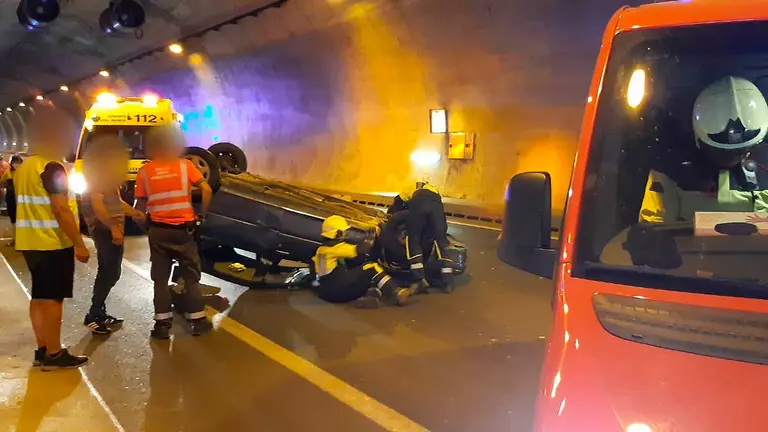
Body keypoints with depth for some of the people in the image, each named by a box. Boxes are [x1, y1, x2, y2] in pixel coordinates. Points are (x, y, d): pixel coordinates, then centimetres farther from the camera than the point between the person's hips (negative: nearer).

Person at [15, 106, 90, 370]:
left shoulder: (24, 167, 13)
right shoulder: (52, 168, -16)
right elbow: (61, 211, -22)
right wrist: (79, 245, -19)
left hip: (31, 242, 9)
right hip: (53, 244, -9)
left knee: (39, 296, 13)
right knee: (52, 298, -3)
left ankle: (42, 350, 20)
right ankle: (54, 354, 4)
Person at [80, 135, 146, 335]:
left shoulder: (106, 174, 16)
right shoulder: (98, 174, -15)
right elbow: (97, 205, -24)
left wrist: (133, 212, 17)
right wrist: (113, 227, -28)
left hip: (109, 229, 11)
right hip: (105, 230, -11)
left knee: (107, 272, 15)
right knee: (111, 273, -7)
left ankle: (99, 313, 22)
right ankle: (93, 316, -3)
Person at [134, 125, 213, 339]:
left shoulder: (145, 171, 2)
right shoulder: (185, 165, -2)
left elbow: (140, 205, 2)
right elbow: (207, 190, -9)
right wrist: (201, 215, 3)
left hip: (158, 230, 1)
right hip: (183, 229, -1)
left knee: (160, 278, 10)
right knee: (191, 276, 10)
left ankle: (163, 324, 9)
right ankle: (197, 320, 13)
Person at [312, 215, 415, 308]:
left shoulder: (322, 249, 21)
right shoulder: (335, 247, -8)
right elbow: (359, 250, -14)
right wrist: (371, 236, 0)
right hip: (337, 290, -10)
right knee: (371, 268, -14)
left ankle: (370, 296, -16)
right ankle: (397, 294, -23)